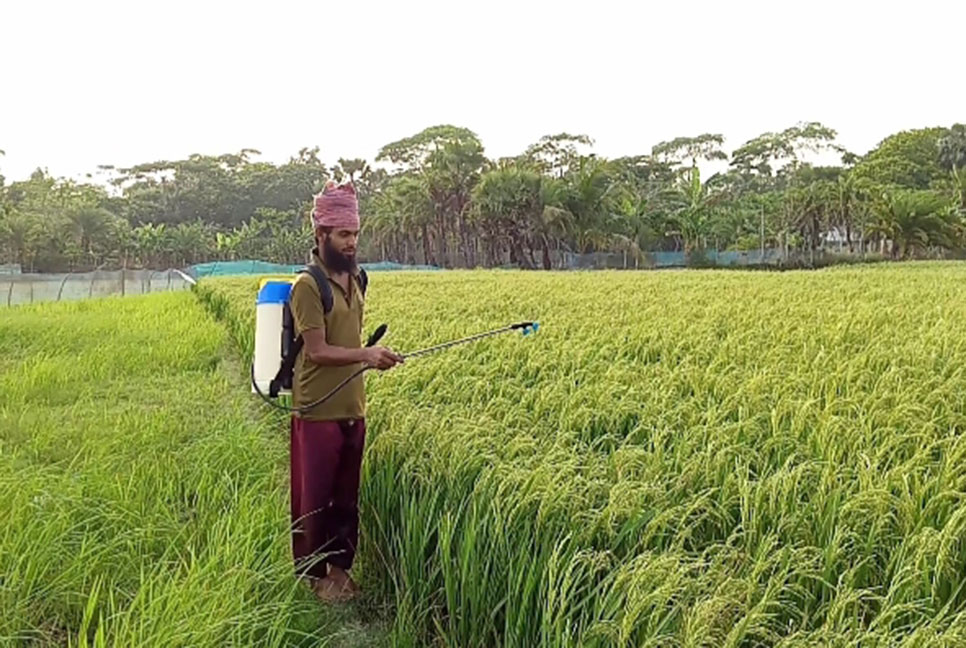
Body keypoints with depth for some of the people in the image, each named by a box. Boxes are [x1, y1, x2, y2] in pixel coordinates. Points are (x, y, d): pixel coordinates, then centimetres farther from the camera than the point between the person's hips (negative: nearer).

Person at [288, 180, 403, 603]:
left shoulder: (354, 279, 10)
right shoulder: (307, 286, -13)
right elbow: (318, 350, -19)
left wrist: (372, 359, 9)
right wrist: (365, 354, -29)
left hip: (353, 409, 7)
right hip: (318, 412, -7)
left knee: (346, 495, 15)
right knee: (314, 496, 5)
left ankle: (339, 568, 30)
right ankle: (312, 574, 21)